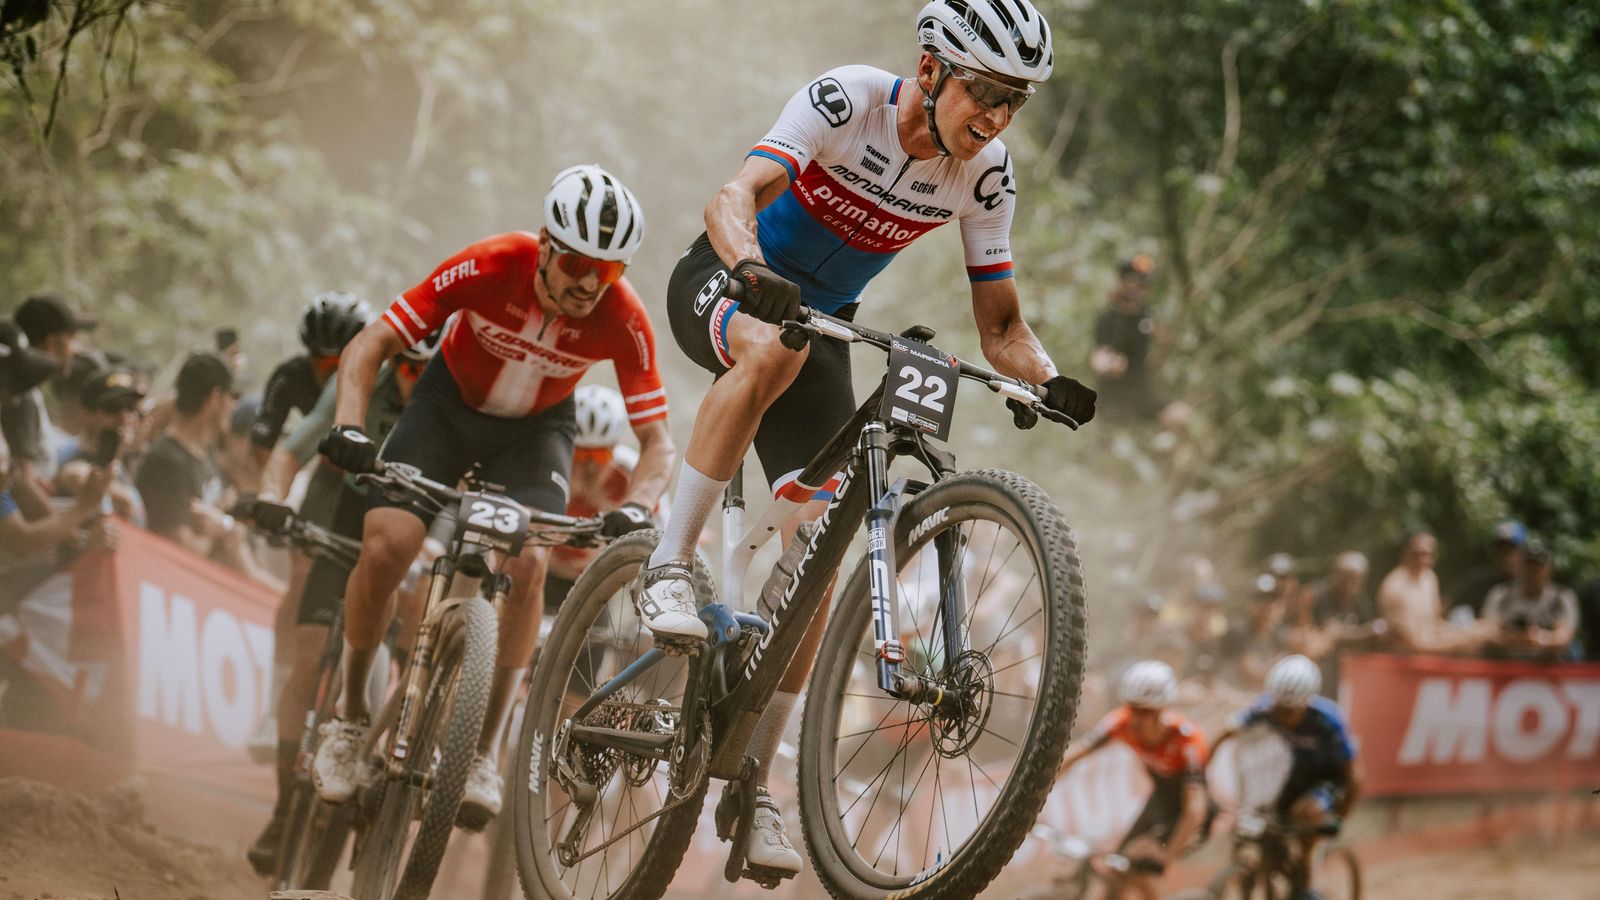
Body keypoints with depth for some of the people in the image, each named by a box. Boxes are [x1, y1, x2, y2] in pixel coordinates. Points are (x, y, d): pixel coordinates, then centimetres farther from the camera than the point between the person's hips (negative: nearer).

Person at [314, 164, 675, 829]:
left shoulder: (623, 320, -27)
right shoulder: (491, 267, -31)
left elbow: (656, 439, -20)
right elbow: (370, 345, -25)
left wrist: (635, 507, -41)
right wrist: (348, 429, -41)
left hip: (536, 429, 1)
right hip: (449, 405, 0)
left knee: (528, 564, -25)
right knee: (386, 546, -22)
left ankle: (485, 751, -12)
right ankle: (350, 718, 0)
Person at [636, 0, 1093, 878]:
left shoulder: (984, 172, -12)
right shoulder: (849, 98, -26)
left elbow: (999, 319, -6)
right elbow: (735, 197, -37)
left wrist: (1046, 379, -27)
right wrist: (752, 271, -58)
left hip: (821, 319, 5)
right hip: (722, 286, -5)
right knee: (776, 347, -42)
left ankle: (751, 779, 0)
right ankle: (667, 566, -33)